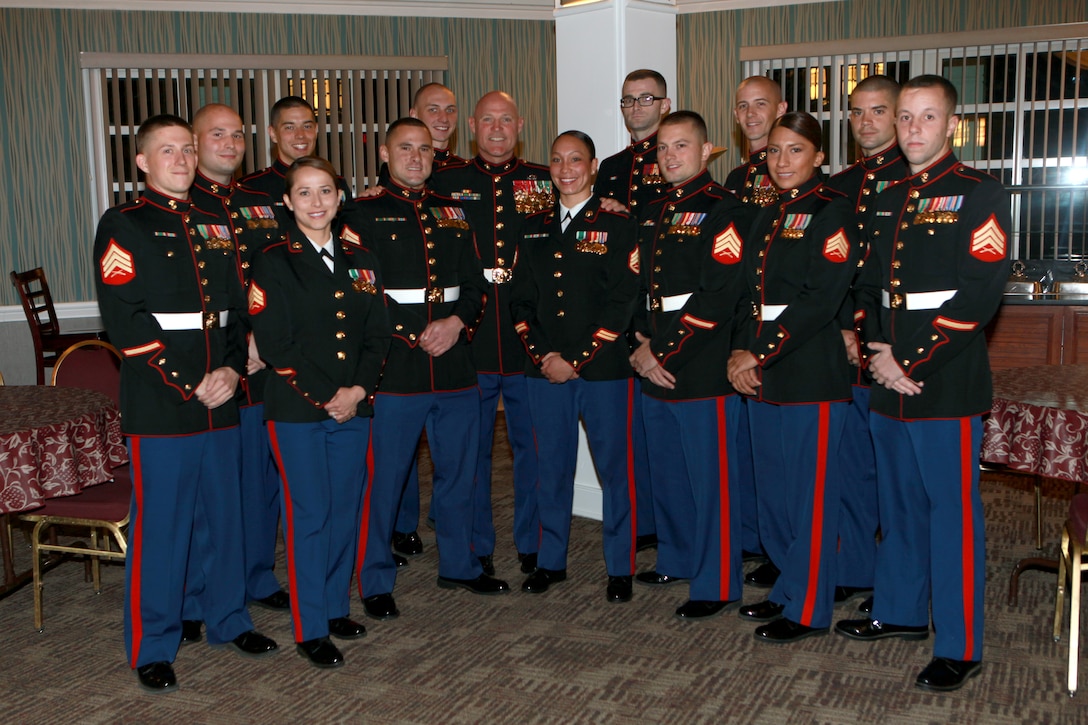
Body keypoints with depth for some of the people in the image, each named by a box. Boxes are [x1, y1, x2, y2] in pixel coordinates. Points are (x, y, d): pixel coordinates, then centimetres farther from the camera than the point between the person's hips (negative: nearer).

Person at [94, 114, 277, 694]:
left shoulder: (212, 227, 15)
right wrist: (188, 384, -15)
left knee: (224, 514, 14)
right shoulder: (123, 225, -4)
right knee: (159, 524, 2)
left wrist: (232, 369, -4)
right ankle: (153, 647, 16)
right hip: (159, 404, -6)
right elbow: (124, 320, -13)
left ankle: (227, 619, 31)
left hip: (219, 403, 6)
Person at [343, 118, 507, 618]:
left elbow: (475, 286, 13)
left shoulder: (454, 215, 15)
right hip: (394, 368, -5)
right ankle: (376, 582, 16)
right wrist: (414, 335, -12)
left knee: (459, 472, 14)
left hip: (456, 368, 5)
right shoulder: (363, 215, 0)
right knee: (384, 479, 1)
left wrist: (456, 322, -7)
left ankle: (459, 565, 31)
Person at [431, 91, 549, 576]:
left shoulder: (545, 181, 7)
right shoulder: (446, 183, 7)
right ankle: (477, 549, 25)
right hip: (469, 343, 0)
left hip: (529, 341, 0)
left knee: (532, 445, 9)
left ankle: (532, 545, 25)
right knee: (472, 449, 10)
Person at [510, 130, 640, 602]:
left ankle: (620, 567, 16)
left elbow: (621, 303, -8)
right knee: (552, 466, 12)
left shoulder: (617, 226, -1)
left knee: (614, 469, 3)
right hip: (544, 369, 4)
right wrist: (541, 355, -4)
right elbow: (521, 299, 10)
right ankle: (551, 560, 26)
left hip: (603, 368, -4)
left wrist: (577, 360, -11)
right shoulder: (535, 229, 13)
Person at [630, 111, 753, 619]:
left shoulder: (723, 212, -10)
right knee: (666, 473, 19)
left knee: (710, 479, 0)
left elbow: (717, 299, -18)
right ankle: (676, 560, 35)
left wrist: (664, 352, -16)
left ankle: (715, 583, 11)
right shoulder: (655, 212, 16)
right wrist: (642, 345, 2)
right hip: (654, 368, 8)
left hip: (703, 369, -8)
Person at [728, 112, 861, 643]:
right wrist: (740, 354, 1)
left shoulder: (833, 213, -8)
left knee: (811, 492, 0)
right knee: (771, 488, 14)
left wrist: (761, 355, -17)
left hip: (811, 374, -8)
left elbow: (821, 300, -17)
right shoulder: (768, 217, 17)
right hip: (762, 376, 8)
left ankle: (808, 608, 12)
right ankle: (788, 587, 29)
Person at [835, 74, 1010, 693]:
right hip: (889, 384, 7)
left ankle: (960, 647, 9)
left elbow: (981, 293, -15)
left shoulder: (981, 195, -6)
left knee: (953, 513, -1)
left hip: (948, 383, -7)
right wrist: (879, 351, -3)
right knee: (899, 503, 18)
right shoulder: (887, 202, 15)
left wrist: (914, 362, -17)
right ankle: (901, 611, 33)